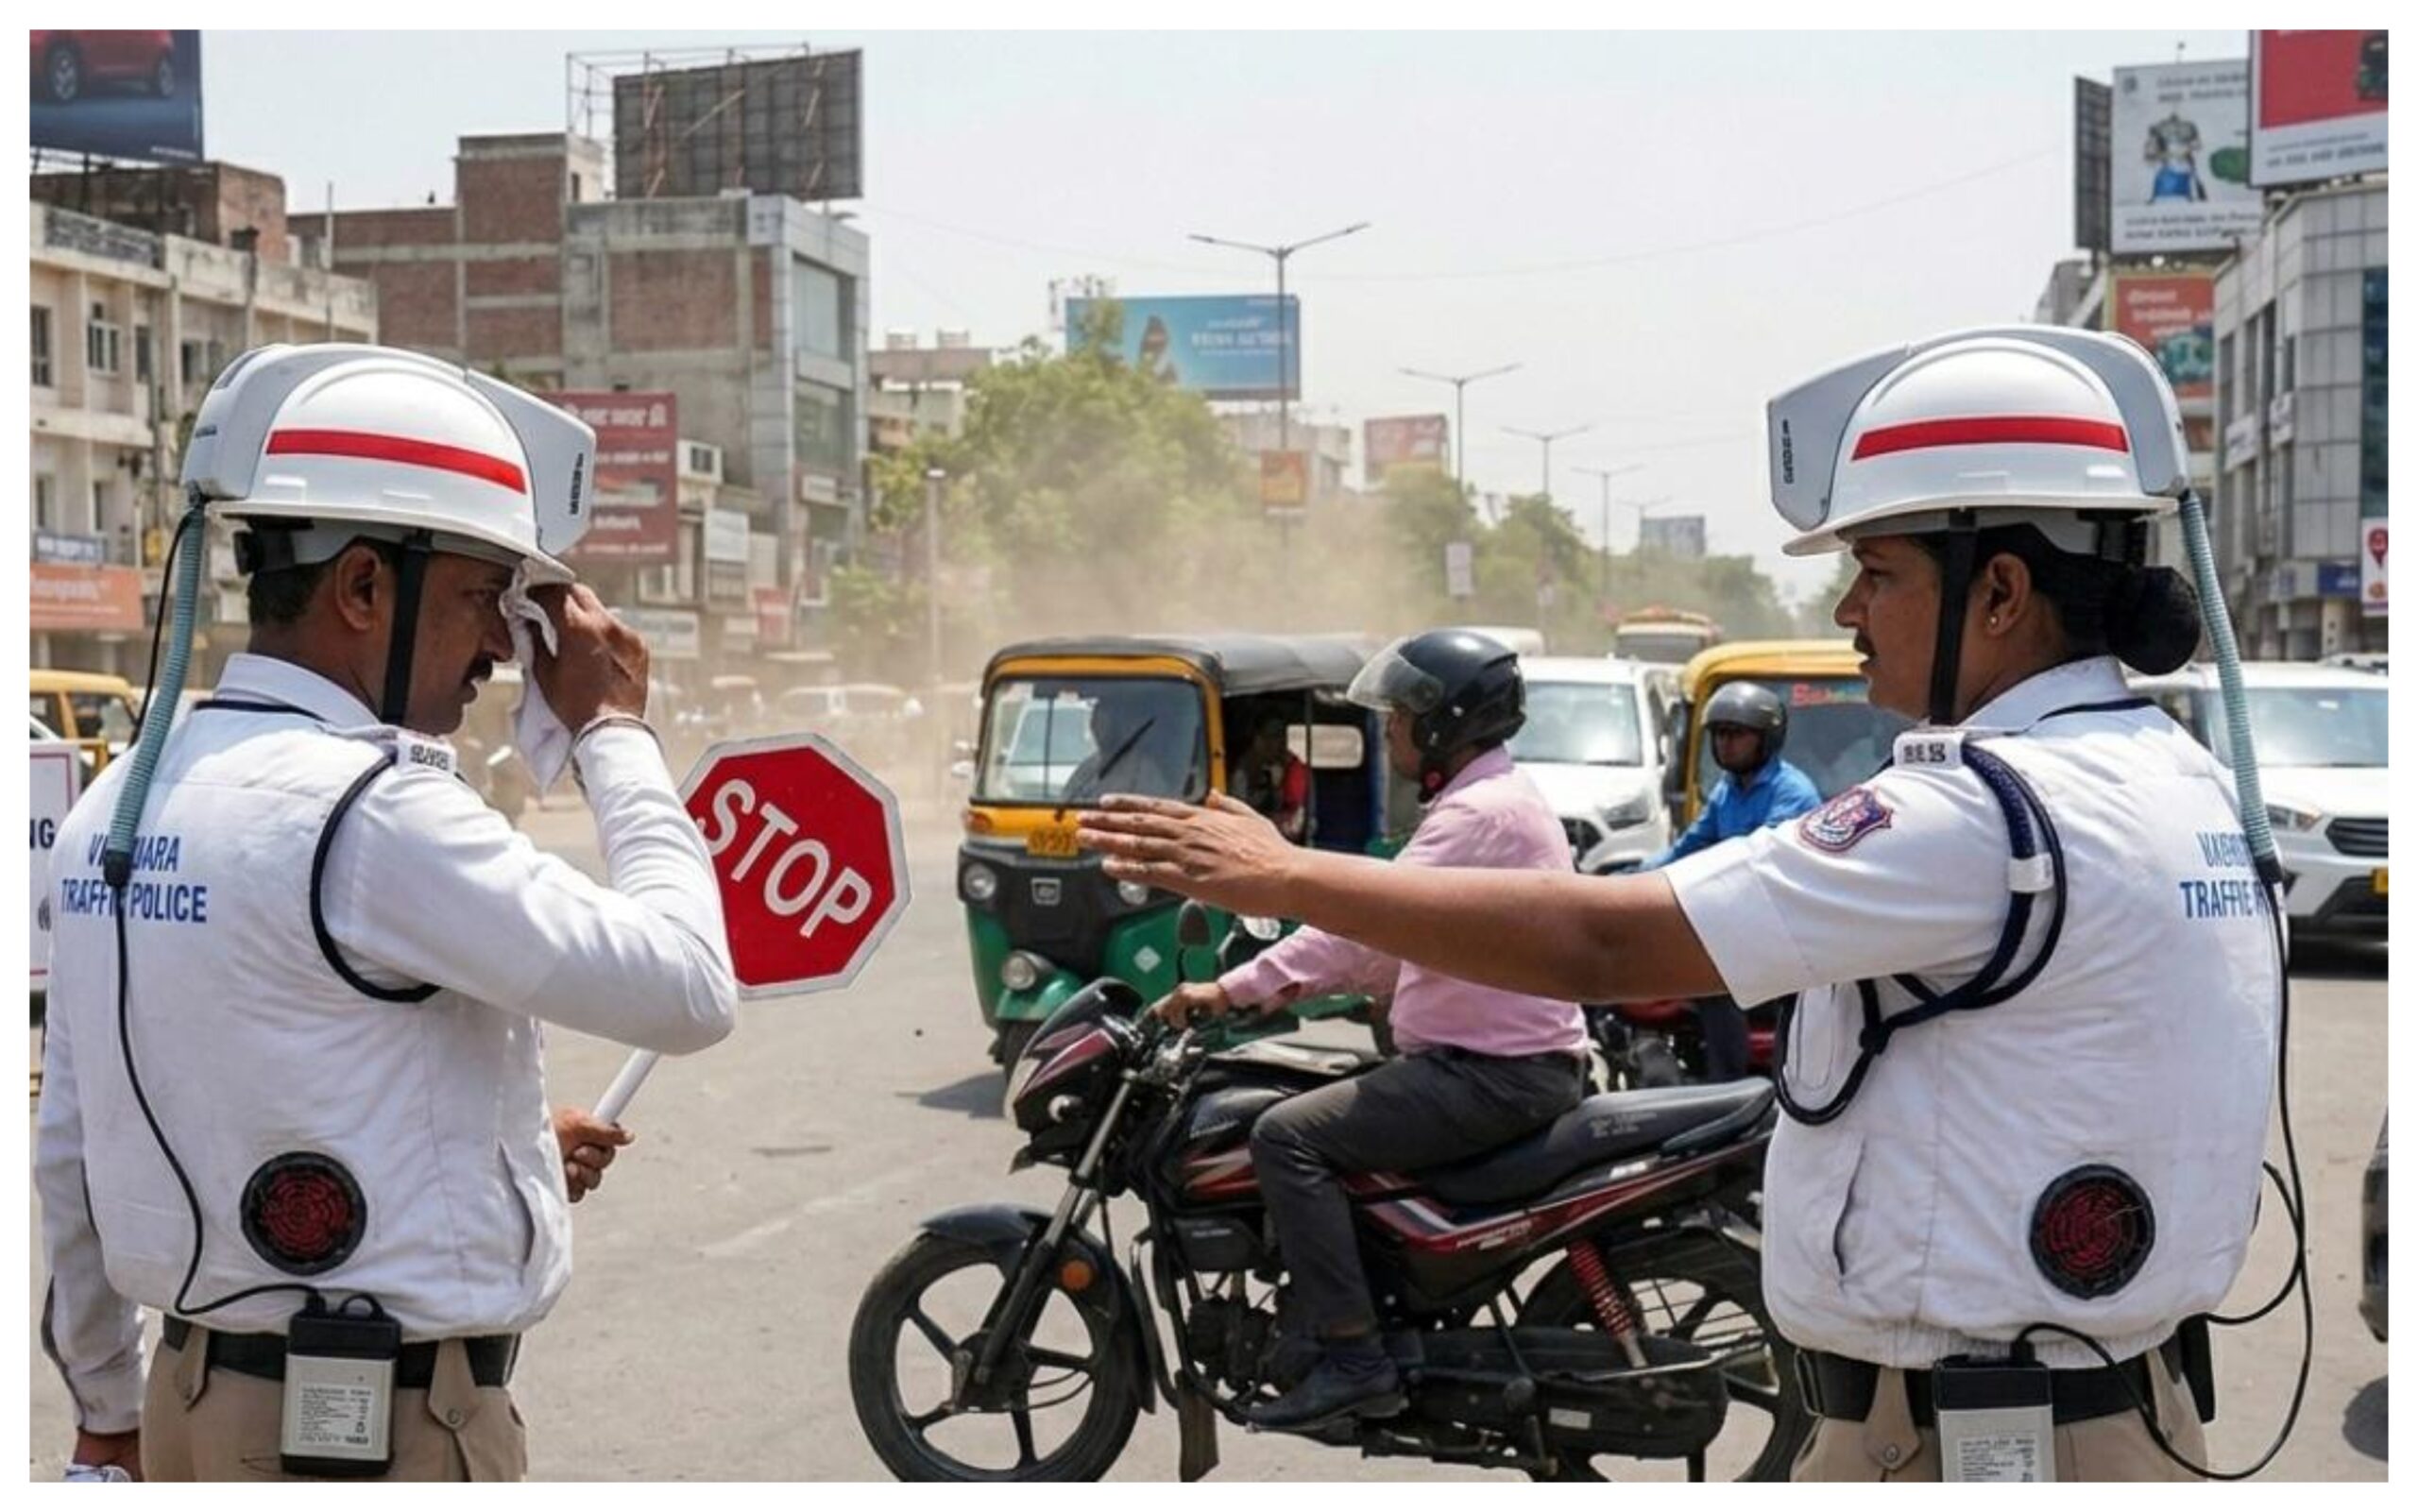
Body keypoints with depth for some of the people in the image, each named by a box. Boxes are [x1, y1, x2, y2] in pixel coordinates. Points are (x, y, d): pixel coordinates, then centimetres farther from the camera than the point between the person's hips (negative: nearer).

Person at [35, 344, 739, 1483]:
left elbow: (73, 1150, 13)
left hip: (194, 1398, 9)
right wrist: (614, 729, -6)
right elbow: (687, 990, -18)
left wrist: (109, 1405, 23)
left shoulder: (119, 802, 7)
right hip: (388, 1428, -8)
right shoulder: (370, 810, -20)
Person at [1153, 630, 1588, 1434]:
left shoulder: (1479, 814, -17)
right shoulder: (1492, 797, 17)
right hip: (1507, 1058, 11)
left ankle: (1351, 1358, -19)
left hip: (1496, 1073, -11)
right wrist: (1289, 982, 12)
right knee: (1327, 1114, 22)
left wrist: (1232, 989, -26)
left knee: (1288, 1136, -16)